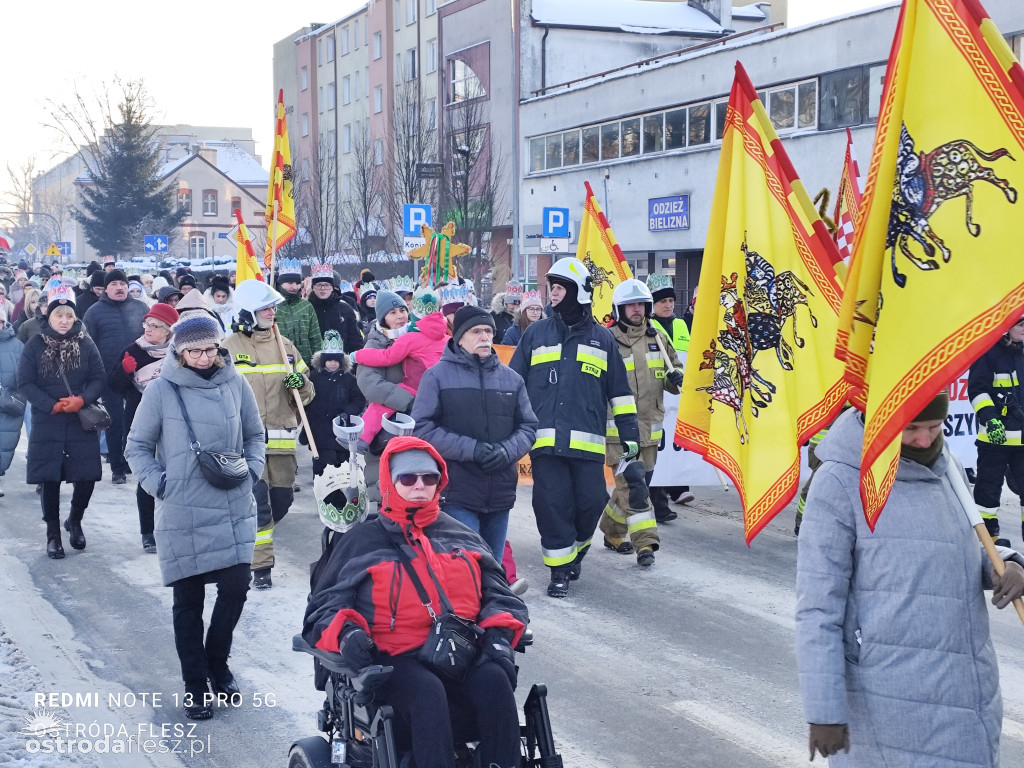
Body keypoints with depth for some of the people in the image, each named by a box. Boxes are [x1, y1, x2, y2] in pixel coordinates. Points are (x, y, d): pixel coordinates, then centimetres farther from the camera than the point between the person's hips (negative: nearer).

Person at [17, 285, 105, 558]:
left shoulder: (86, 344, 2)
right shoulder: (34, 346, -2)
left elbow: (99, 378, 0)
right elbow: (25, 383, -5)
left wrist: (82, 400, -19)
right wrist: (52, 406, -16)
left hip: (82, 422, 1)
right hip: (46, 424, -1)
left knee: (87, 476, -1)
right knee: (50, 479, 2)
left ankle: (75, 521, 27)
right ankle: (53, 534, 16)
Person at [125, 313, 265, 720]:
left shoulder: (235, 383, 2)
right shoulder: (161, 390, -6)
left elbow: (255, 435, 16)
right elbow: (137, 447, 3)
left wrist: (251, 471, 2)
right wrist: (159, 485, -6)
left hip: (233, 507, 2)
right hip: (182, 513, -2)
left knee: (235, 587, -2)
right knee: (188, 599, 6)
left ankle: (217, 662, 23)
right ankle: (195, 683, 18)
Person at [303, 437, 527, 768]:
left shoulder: (462, 537, 22)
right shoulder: (361, 542, 14)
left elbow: (498, 592, 18)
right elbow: (325, 607, 11)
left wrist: (499, 634, -5)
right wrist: (346, 634, -13)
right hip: (398, 657, -3)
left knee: (494, 681, -31)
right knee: (428, 692, -36)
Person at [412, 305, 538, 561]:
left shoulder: (512, 379, 12)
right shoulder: (437, 376, 0)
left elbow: (528, 426, 12)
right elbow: (422, 428, -7)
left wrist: (507, 451, -9)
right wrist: (471, 449, -16)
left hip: (500, 495, 5)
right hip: (457, 494, -4)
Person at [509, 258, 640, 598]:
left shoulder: (602, 338, 11)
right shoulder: (536, 334, 10)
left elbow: (620, 391, 13)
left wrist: (629, 435, 9)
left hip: (587, 442, 0)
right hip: (545, 440, 0)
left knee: (591, 502, -1)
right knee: (552, 505, -3)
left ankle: (576, 548, 27)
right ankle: (559, 569, 9)